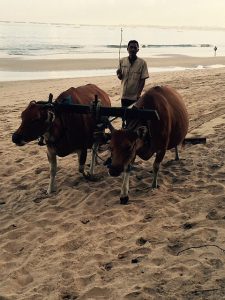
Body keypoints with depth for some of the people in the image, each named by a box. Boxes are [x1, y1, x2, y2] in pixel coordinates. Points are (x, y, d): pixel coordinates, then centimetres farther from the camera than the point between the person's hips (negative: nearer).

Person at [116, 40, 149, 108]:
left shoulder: (142, 63, -6)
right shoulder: (122, 61, 2)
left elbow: (143, 80, -6)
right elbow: (120, 77, 10)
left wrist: (138, 94, -13)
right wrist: (119, 74, -13)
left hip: (135, 96, -3)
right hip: (124, 95, 3)